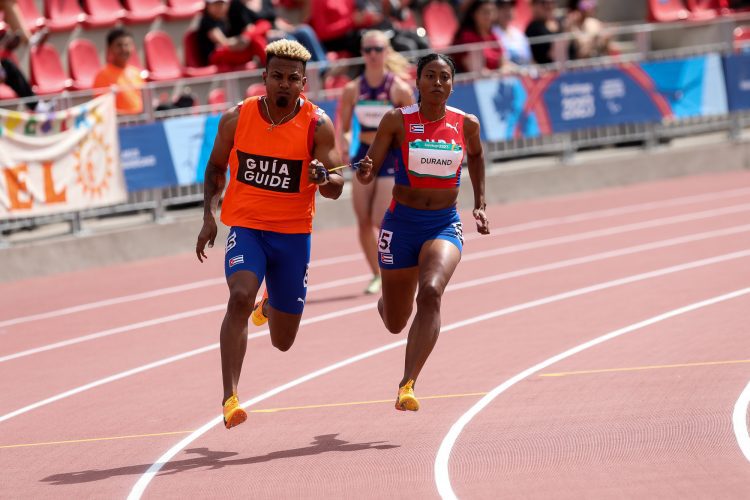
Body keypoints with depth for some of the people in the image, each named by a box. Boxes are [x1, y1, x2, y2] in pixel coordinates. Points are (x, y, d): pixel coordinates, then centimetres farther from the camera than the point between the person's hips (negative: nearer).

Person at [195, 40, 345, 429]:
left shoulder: (317, 125, -10)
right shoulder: (237, 119, -5)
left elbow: (335, 190, -13)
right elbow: (216, 167, 10)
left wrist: (324, 178, -37)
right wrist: (209, 215, -3)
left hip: (293, 234, 1)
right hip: (245, 226, -1)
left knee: (283, 341, 10)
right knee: (240, 297, -30)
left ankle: (270, 306, 50)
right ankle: (230, 398, -31)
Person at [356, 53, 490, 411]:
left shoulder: (466, 124, -1)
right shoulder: (397, 121, -8)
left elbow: (476, 156, 21)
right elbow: (370, 173, -7)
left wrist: (479, 204, 16)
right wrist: (364, 171, -30)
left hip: (445, 226, 0)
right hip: (402, 224, 0)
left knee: (431, 292, -30)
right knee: (395, 324, 12)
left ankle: (407, 385, -32)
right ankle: (385, 302, 54)